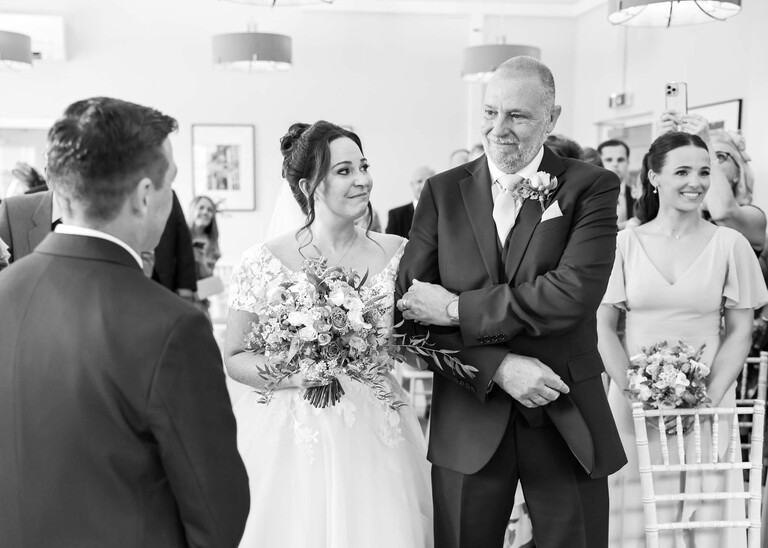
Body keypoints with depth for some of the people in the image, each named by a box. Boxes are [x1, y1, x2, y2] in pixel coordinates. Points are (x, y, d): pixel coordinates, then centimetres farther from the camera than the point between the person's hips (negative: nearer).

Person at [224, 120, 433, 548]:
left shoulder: (396, 252, 0)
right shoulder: (264, 263, -7)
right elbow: (233, 358, -1)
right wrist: (292, 374, -17)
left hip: (375, 437, 2)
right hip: (290, 440, -2)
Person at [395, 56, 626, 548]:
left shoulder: (592, 188, -2)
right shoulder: (443, 192, 3)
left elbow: (576, 291, -18)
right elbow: (409, 309, -5)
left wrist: (457, 308, -17)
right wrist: (497, 366, -16)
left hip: (566, 420, -1)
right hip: (467, 424, 1)